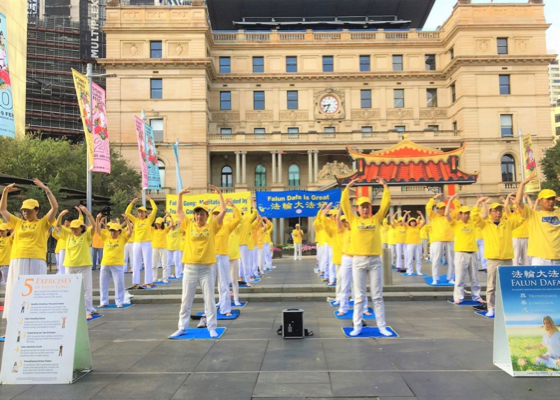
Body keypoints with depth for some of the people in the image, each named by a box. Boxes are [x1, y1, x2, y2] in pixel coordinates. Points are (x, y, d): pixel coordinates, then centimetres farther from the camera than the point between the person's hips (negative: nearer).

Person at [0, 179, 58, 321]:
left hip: (36, 261, -4)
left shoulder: (43, 223, 6)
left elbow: (55, 207, -5)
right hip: (17, 261, 4)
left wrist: (46, 189, -9)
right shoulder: (18, 223, 18)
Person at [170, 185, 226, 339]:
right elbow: (179, 211, 16)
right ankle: (182, 328, 19)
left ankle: (212, 328, 13)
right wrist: (180, 195, 10)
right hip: (190, 267, 2)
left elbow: (223, 211, 0)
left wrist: (219, 193, 0)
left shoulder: (212, 226, 3)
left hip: (208, 268, -2)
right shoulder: (189, 225, 8)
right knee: (186, 300, 9)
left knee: (209, 299, 5)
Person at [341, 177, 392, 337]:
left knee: (377, 295, 7)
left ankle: (382, 326, 13)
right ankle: (357, 326, 11)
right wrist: (348, 187, 5)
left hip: (375, 260, 1)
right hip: (358, 261, -1)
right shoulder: (354, 220, 6)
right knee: (359, 296, 5)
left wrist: (385, 186, 6)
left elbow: (386, 203, 5)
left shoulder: (377, 219, 8)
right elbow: (344, 203, 3)